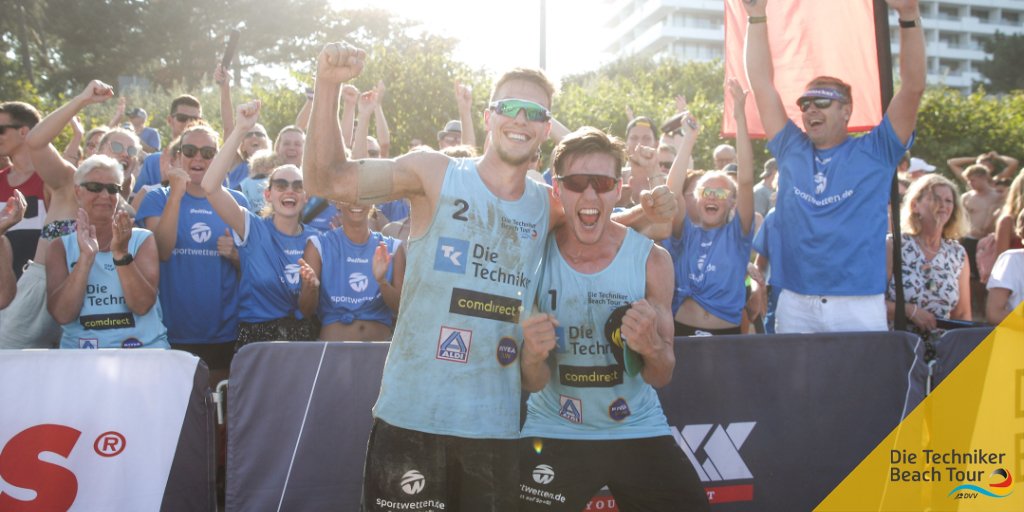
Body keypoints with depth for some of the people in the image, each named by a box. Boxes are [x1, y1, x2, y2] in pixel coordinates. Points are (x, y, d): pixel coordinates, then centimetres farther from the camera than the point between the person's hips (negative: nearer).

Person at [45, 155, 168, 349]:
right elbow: (62, 315, -6)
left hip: (143, 349, 0)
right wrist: (86, 256, -15)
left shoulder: (142, 240, 6)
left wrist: (121, 254, -19)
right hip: (79, 355, 0)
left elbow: (142, 306, -8)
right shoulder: (61, 247, 8)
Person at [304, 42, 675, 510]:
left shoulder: (548, 206, 6)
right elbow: (328, 181, -10)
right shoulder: (435, 173, -4)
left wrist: (644, 218, 4)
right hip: (410, 416, -3)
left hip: (498, 426, 3)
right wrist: (328, 84, -21)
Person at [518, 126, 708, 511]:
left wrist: (652, 346, -27)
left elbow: (661, 377, -4)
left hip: (639, 431, 1)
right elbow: (532, 384, -8)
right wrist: (533, 355, -31)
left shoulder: (652, 260, -10)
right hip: (552, 434, 0)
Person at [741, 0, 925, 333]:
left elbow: (913, 86, -5)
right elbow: (761, 84, 9)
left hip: (860, 306, -2)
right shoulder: (791, 150, 11)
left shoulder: (875, 152, 4)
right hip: (794, 304, 2)